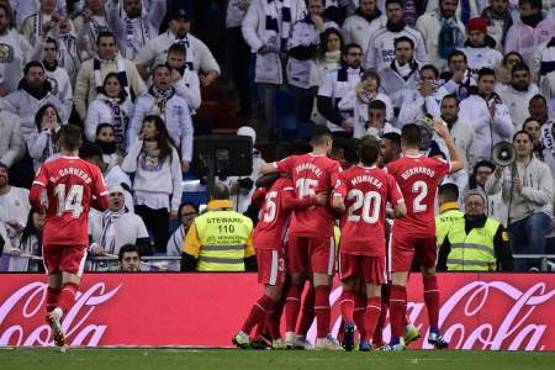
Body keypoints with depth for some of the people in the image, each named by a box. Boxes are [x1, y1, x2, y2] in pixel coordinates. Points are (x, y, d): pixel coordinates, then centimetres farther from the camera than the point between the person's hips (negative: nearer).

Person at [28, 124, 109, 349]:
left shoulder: (49, 168, -2)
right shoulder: (91, 171, 2)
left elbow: (34, 197, -13)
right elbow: (103, 203, 2)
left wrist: (43, 208, 8)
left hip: (52, 235, 1)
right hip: (77, 237, -1)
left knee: (53, 282, 14)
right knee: (71, 282, -5)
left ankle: (55, 326, 13)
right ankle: (58, 311, -34)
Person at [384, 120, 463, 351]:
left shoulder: (394, 167, -9)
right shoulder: (434, 166, 3)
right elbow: (459, 163, 22)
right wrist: (446, 136, 29)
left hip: (403, 231, -4)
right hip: (428, 231, 4)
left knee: (398, 282, -6)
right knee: (430, 275, 23)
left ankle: (396, 340, -12)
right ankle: (434, 332, 22)